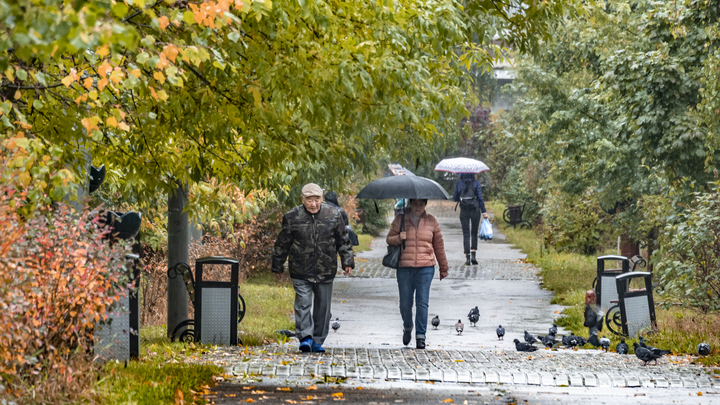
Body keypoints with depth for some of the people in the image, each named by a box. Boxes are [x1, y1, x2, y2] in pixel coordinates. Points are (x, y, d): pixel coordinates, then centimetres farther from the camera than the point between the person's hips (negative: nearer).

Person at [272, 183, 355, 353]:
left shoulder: (333, 215, -1)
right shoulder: (292, 217, -5)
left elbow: (343, 241, 9)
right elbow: (282, 244, 5)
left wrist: (347, 261, 3)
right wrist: (278, 266, 10)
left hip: (325, 270, 2)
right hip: (301, 271, -2)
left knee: (323, 306, 7)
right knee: (303, 304, -12)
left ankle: (318, 341, 16)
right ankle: (305, 337, -11)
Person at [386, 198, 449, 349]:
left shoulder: (431, 221, 8)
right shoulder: (400, 220, 7)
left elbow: (439, 246, 14)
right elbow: (389, 239, 12)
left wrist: (443, 268, 18)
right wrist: (398, 238, -12)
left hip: (425, 268, 0)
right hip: (404, 267, 0)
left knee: (422, 302, -7)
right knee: (405, 303, 3)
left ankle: (420, 336, -3)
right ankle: (407, 328, 31)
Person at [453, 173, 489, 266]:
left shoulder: (458, 184, -1)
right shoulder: (476, 183, -4)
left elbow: (455, 198, 5)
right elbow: (480, 198, -4)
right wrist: (484, 211, 1)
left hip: (464, 211, 0)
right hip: (475, 210, 0)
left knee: (466, 234, 5)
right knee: (474, 233, 12)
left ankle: (467, 257, -2)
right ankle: (473, 255, 1)